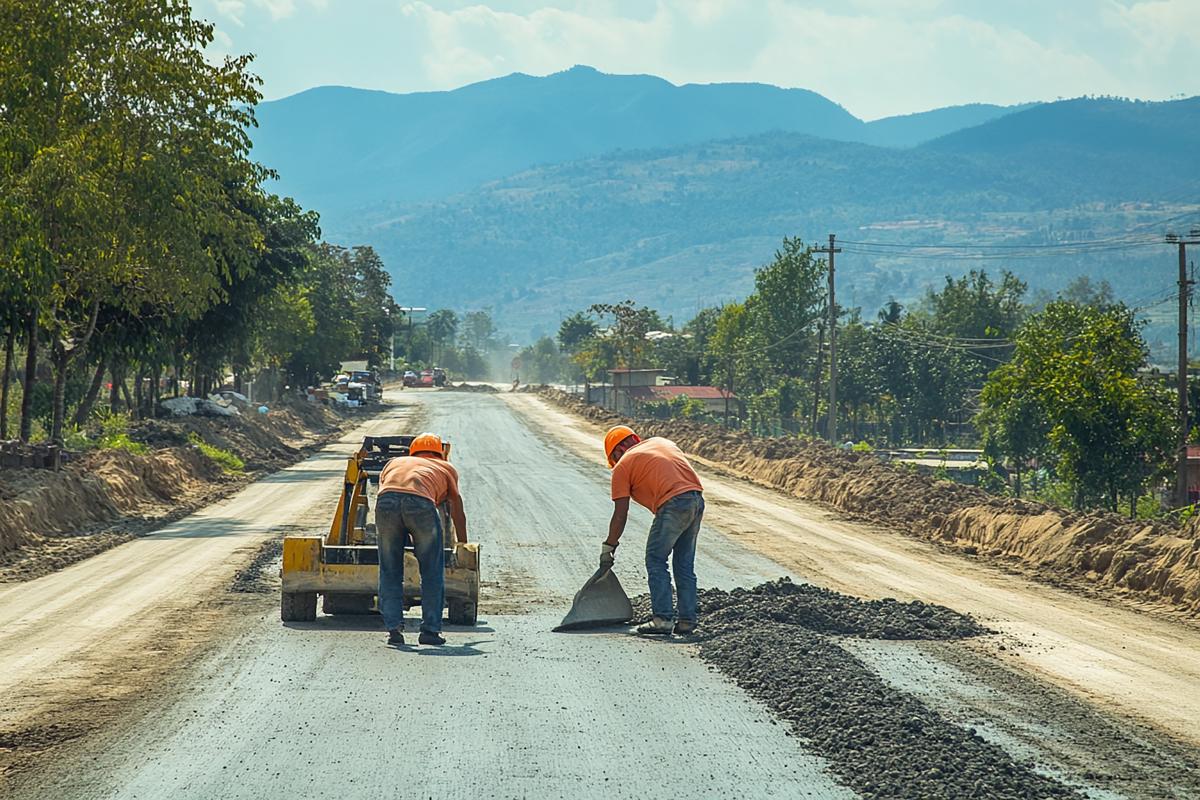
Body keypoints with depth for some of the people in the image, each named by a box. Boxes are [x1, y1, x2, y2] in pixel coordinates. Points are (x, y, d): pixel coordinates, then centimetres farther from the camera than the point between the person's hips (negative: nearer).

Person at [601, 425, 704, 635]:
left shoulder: (623, 466, 9)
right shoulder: (662, 442, 27)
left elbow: (620, 515, 7)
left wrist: (608, 547, 16)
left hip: (673, 505, -7)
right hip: (697, 499, 7)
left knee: (656, 561, 4)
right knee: (685, 564, 15)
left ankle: (663, 619, -2)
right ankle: (687, 620, 15)